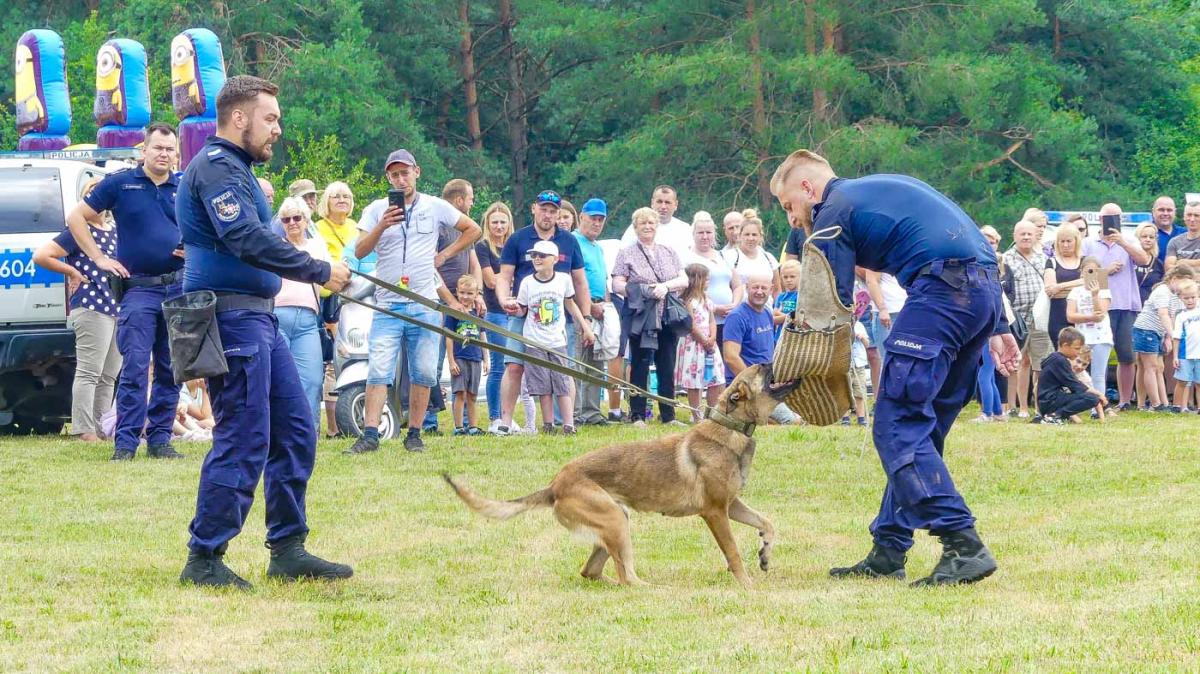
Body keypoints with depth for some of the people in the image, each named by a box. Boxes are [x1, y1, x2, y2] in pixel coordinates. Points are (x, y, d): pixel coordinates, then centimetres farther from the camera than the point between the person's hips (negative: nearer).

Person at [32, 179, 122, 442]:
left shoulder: (115, 231, 17)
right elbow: (41, 255, -11)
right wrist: (72, 272, -8)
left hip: (118, 308, 8)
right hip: (90, 308, -8)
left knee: (108, 376, 10)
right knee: (89, 372, -10)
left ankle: (100, 428, 16)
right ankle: (83, 430, -10)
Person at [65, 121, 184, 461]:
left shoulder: (184, 189, 10)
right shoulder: (120, 184, 1)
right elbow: (76, 217, 5)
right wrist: (100, 259, -1)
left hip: (179, 289, 4)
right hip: (139, 289, -4)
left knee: (171, 370, 6)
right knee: (135, 369, -9)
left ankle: (160, 439, 13)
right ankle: (125, 442, -7)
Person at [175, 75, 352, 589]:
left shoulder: (233, 167, 21)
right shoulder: (216, 166, -13)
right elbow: (247, 239, -24)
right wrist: (320, 272, -18)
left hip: (256, 319, 11)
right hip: (232, 319, -11)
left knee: (295, 431, 11)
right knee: (243, 441, -9)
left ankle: (287, 551, 16)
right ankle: (204, 560, -3)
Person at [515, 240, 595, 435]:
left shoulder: (563, 280, 0)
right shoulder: (527, 283, -2)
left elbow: (570, 304, 13)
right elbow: (522, 310, 5)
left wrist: (585, 328, 15)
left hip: (557, 340, 0)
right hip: (535, 343, 0)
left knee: (562, 384, -2)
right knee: (543, 387, 0)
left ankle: (569, 425, -2)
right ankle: (547, 425, 5)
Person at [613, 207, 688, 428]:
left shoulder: (669, 253, 16)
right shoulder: (627, 254, 5)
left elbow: (684, 280, 10)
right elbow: (617, 285, -3)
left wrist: (666, 286, -10)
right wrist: (643, 291, -16)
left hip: (668, 318, 4)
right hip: (640, 319, -3)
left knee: (667, 368, 5)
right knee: (640, 367, -2)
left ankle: (668, 415, 11)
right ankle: (637, 415, 2)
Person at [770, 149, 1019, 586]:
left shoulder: (833, 215, 7)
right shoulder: (888, 187, 31)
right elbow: (976, 250, 27)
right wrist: (995, 328, 24)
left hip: (941, 290, -9)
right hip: (986, 288, 9)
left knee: (897, 427, -8)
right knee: (918, 428, 15)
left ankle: (963, 546, -19)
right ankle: (888, 553, 16)